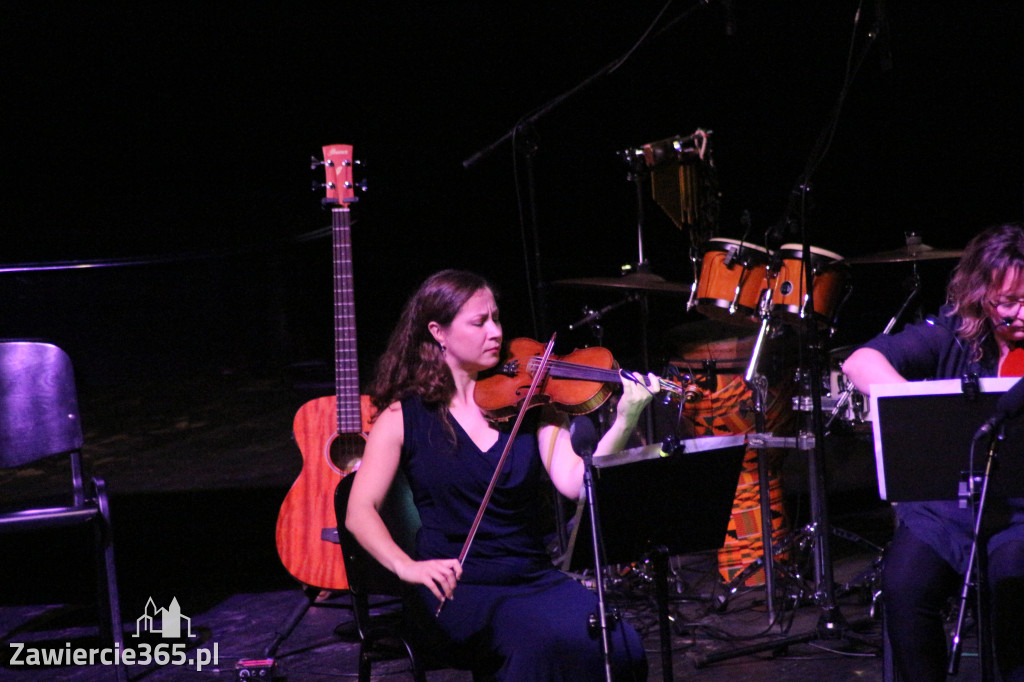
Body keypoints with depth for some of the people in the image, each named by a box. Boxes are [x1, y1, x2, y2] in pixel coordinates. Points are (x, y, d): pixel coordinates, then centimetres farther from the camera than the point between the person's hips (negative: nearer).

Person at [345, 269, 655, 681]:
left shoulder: (527, 401, 8)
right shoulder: (403, 417, 1)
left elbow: (574, 483, -5)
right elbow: (360, 512, -6)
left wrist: (624, 423, -21)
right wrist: (406, 566, -24)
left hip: (535, 578, 4)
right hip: (458, 588, -4)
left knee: (621, 646, -22)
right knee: (546, 640, -33)